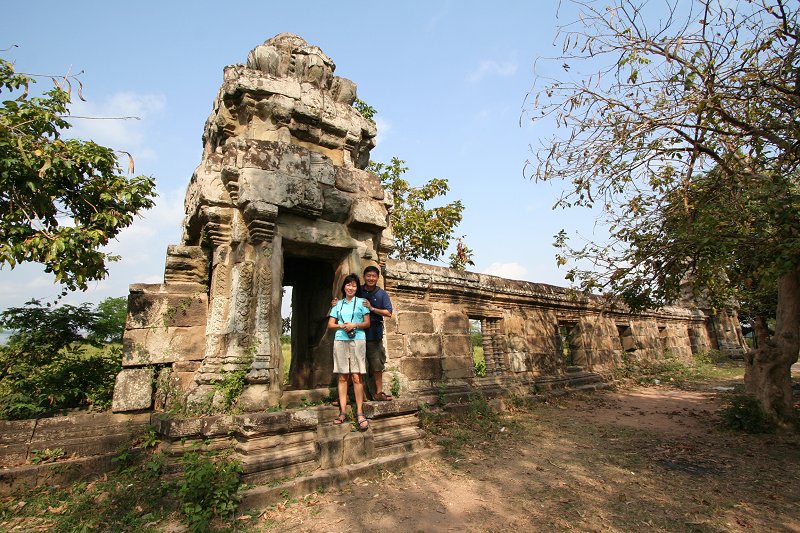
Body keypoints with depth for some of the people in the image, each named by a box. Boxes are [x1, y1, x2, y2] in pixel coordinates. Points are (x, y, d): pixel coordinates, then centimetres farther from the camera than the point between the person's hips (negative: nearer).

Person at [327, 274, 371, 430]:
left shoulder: (361, 302, 10)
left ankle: (360, 413, -5)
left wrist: (355, 325, -11)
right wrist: (342, 326, -8)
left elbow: (367, 323, 7)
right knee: (342, 377, 2)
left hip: (357, 341, -2)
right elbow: (330, 325, 11)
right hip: (340, 341, 2)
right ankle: (343, 412, 6)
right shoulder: (338, 304, 15)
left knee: (356, 377, -6)